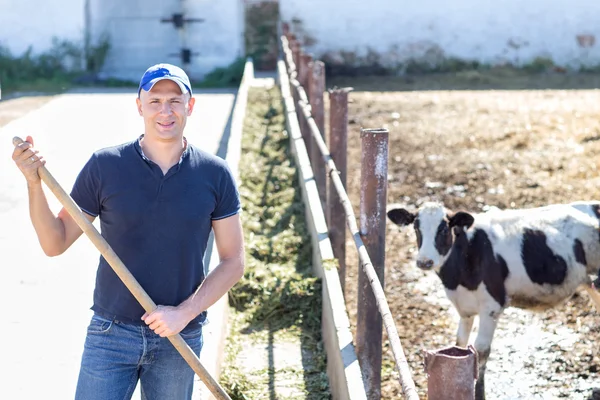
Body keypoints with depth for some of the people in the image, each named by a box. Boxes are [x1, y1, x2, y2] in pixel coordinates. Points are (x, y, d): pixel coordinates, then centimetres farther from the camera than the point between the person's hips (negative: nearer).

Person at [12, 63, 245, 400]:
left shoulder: (215, 175, -4)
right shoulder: (104, 166, -5)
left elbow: (233, 263, 0)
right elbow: (55, 243, 0)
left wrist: (184, 313, -11)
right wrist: (34, 184, -14)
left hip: (180, 338, 1)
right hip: (111, 331, 0)